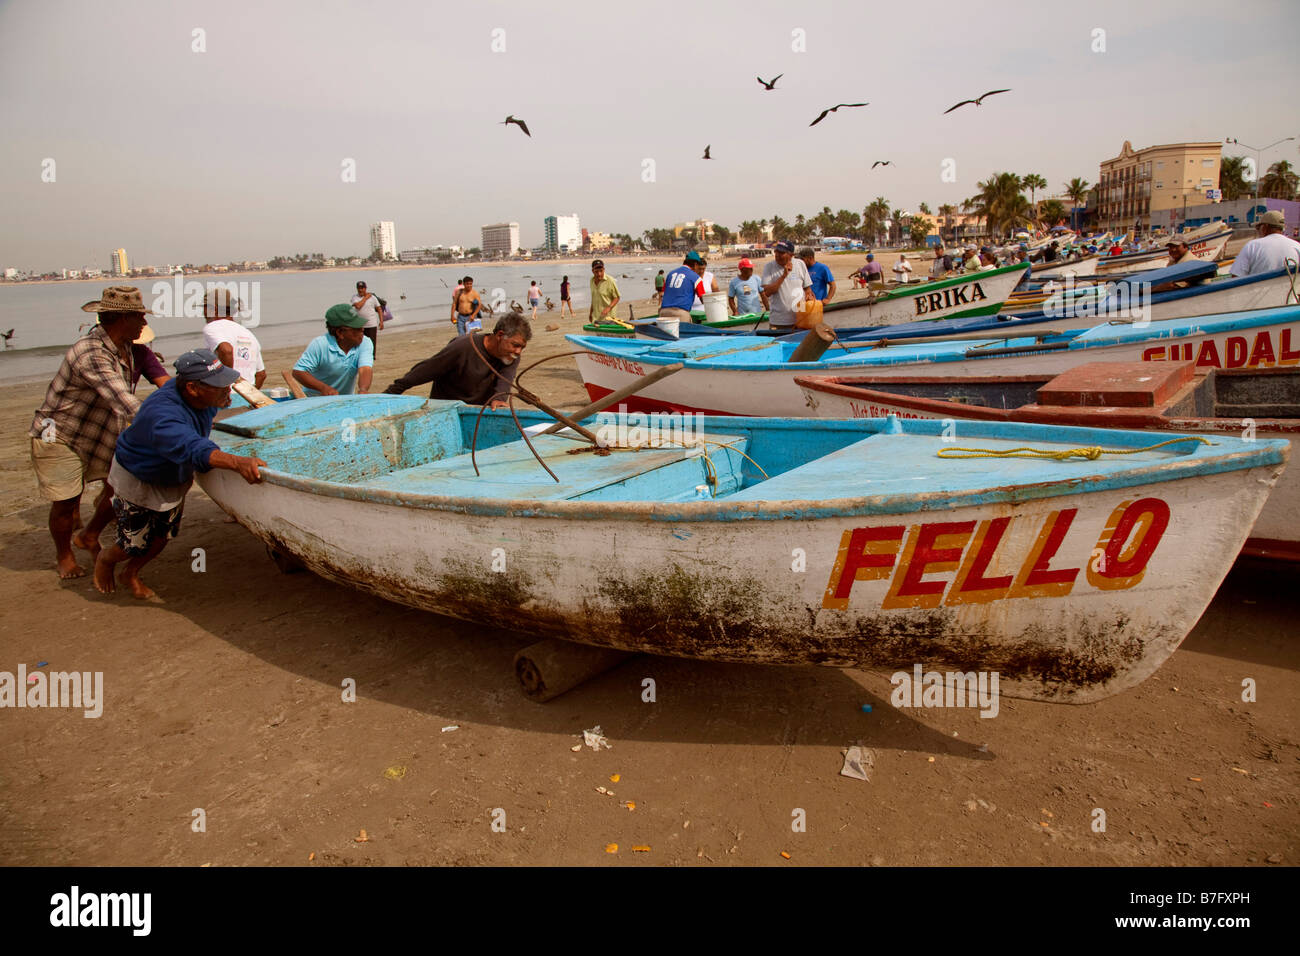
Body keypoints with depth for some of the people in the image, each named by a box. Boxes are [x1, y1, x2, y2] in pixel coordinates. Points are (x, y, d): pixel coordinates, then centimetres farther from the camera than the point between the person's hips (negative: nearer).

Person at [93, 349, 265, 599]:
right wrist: (237, 463, -73)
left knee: (162, 537, 15)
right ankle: (105, 559, 43)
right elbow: (192, 448, -57)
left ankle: (131, 574, 42)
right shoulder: (162, 415, -41)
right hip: (137, 480, -6)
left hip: (175, 479, 7)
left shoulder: (206, 399, -17)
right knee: (136, 546, 8)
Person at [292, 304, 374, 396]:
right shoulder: (319, 344, -18)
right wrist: (323, 388, -33)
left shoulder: (365, 343, -10)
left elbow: (365, 369, -24)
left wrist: (363, 390, -47)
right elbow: (298, 371, -16)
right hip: (316, 398, -4)